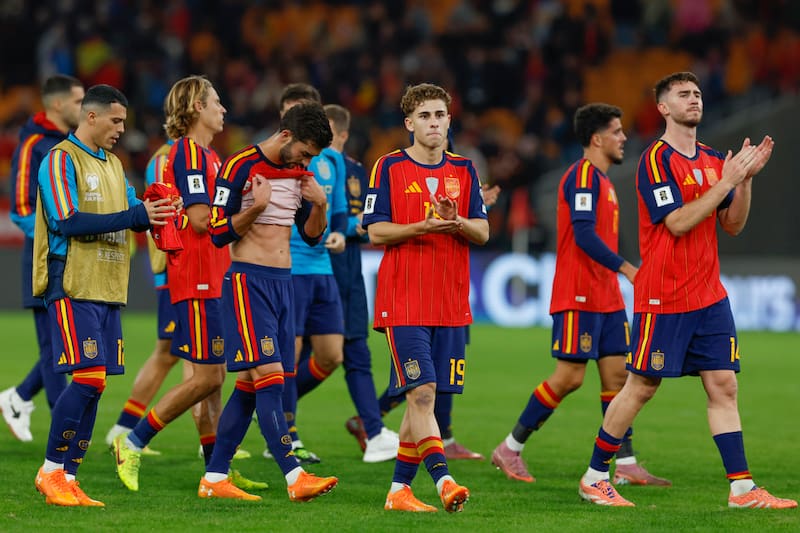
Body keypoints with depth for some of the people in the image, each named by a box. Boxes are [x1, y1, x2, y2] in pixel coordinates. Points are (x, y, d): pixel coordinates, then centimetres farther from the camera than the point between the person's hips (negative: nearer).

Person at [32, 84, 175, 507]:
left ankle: (68, 477, 9)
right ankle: (51, 471, -4)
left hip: (106, 289, 8)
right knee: (88, 378, -14)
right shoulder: (60, 160, -7)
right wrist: (135, 215, -20)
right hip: (73, 287, -8)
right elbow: (67, 222, -18)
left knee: (93, 384, 5)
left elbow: (134, 214, 16)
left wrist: (155, 214, -8)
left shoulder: (112, 163, 19)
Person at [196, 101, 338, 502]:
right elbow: (219, 233, -10)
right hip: (248, 280, -8)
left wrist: (320, 205, -1)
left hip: (282, 283, 8)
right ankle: (295, 477, -22)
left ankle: (214, 478, 12)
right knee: (269, 375, -15)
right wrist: (256, 208, -23)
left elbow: (312, 235, 18)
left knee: (250, 384, 7)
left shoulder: (299, 173, 12)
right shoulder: (240, 167, -10)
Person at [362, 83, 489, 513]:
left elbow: (483, 232, 9)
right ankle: (443, 480, -20)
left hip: (451, 304, 4)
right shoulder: (389, 167, 1)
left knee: (424, 398, 4)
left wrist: (457, 222, -12)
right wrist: (422, 227, -19)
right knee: (421, 391, -15)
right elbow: (376, 231, -4)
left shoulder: (464, 171, 13)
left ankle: (399, 489, 11)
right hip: (403, 300, -4)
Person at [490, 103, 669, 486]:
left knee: (616, 374, 4)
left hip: (606, 298, 10)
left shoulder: (602, 178, 18)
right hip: (578, 297, -10)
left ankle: (625, 464, 5)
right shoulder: (583, 175, -12)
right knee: (570, 377, -8)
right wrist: (627, 268, -25)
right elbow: (584, 236, -22)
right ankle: (510, 449, 3)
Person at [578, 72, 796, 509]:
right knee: (642, 386, 0)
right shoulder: (657, 159, -10)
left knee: (723, 386, 1)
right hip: (663, 299, -7)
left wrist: (746, 177, -2)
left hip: (709, 296, 7)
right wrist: (726, 181, -19)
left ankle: (742, 488, 0)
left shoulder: (713, 161, 12)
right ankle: (594, 477, 12)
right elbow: (677, 222, -18)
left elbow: (733, 225, 12)